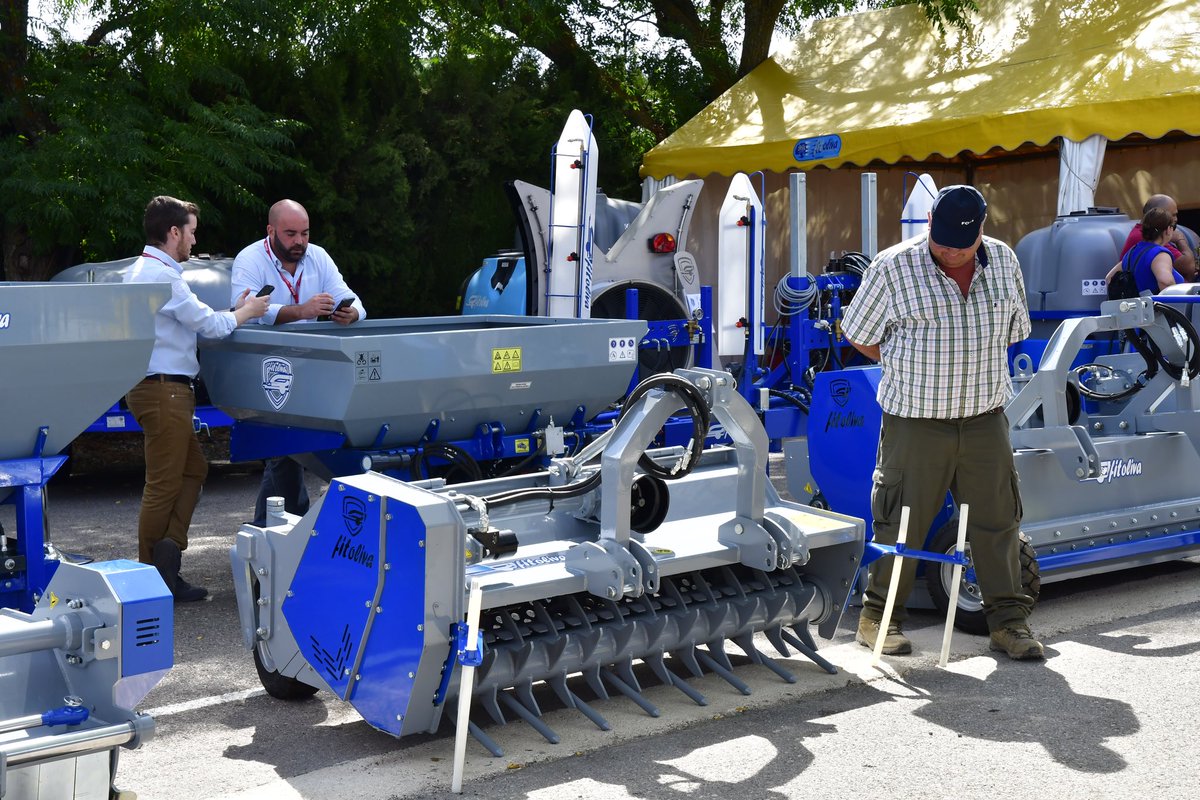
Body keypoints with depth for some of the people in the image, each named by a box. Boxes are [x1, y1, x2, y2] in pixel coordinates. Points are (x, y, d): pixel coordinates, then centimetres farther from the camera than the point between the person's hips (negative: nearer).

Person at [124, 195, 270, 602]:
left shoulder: (141, 271, 17)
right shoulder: (161, 275, -17)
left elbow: (191, 321, 18)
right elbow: (210, 325, -16)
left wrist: (231, 312, 12)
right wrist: (244, 313, 1)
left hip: (163, 388, 11)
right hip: (163, 389, -11)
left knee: (193, 469, 17)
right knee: (164, 485, -3)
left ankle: (168, 547, 7)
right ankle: (152, 579, 5)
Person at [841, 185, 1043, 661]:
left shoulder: (1003, 261, 6)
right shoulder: (893, 268, -8)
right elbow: (858, 334, 2)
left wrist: (970, 368, 13)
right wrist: (909, 372, 4)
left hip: (985, 419, 4)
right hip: (916, 421, -4)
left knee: (998, 519, 8)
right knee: (902, 522, 2)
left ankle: (1008, 619, 20)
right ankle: (878, 616, 17)